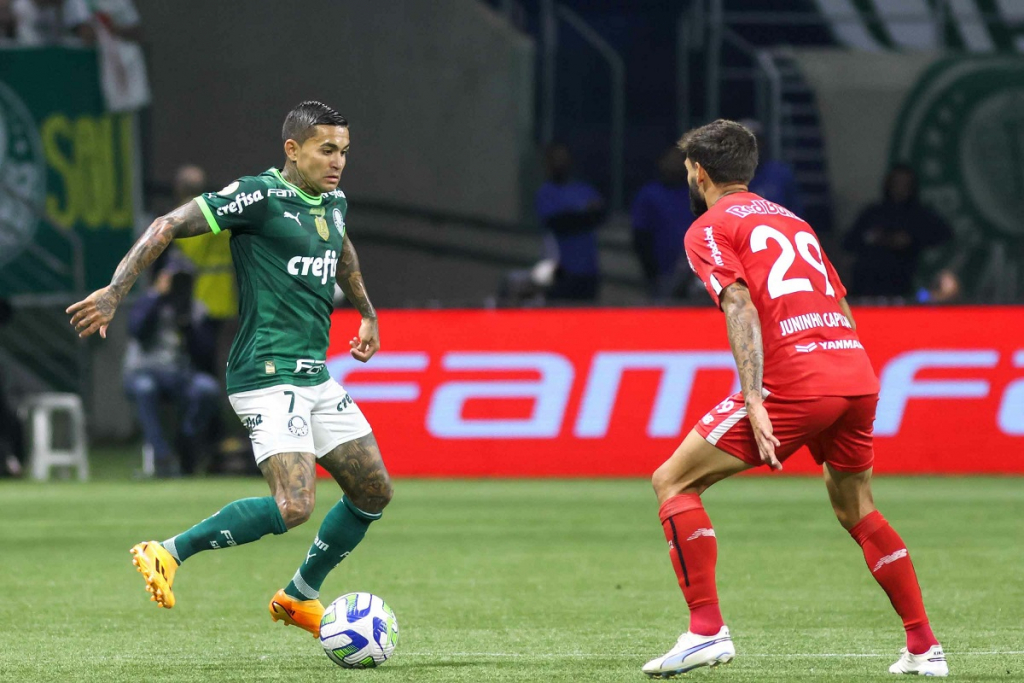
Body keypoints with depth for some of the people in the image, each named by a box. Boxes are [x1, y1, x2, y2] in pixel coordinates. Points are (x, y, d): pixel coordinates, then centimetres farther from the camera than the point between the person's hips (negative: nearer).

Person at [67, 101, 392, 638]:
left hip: (315, 376, 9)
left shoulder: (333, 202, 13)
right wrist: (115, 291, -18)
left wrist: (367, 313, 44)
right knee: (293, 507, -22)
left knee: (373, 492, 11)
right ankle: (169, 553, -9)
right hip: (268, 375, -9)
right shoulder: (259, 196, -12)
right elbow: (168, 226, -12)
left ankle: (299, 597, 28)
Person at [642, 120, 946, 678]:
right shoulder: (792, 220, 27)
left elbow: (740, 306, -10)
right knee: (855, 511, 25)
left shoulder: (709, 229, 6)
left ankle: (707, 630, -9)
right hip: (857, 375, 7)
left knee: (672, 482, 2)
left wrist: (753, 401, -18)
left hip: (795, 383, -7)